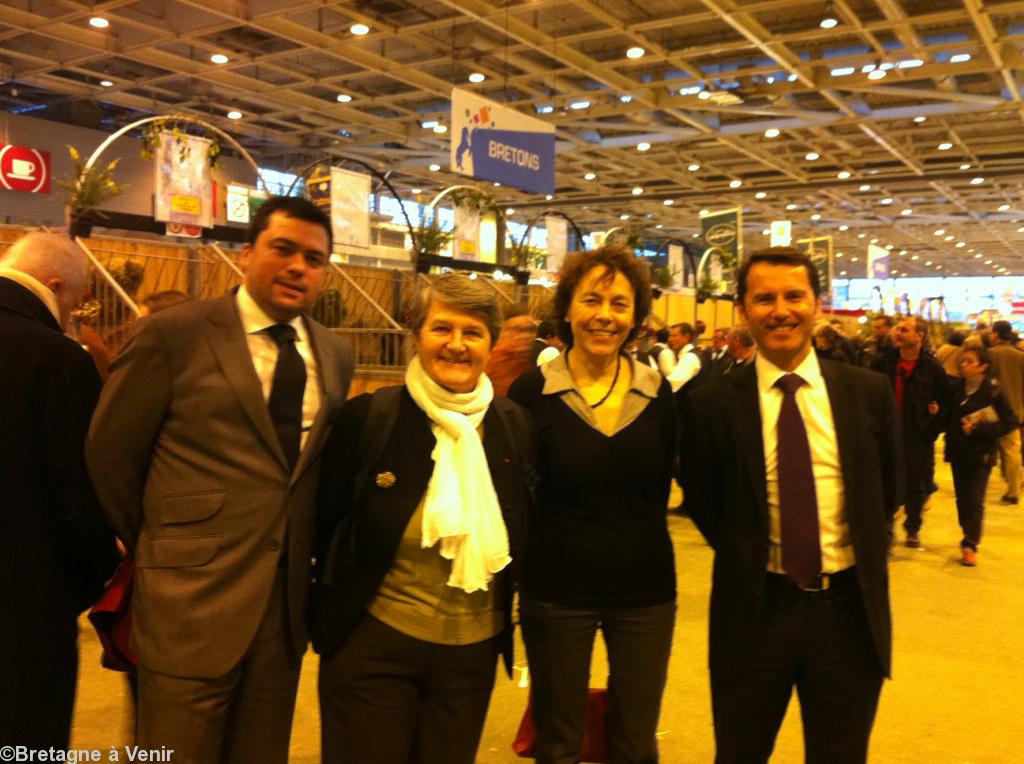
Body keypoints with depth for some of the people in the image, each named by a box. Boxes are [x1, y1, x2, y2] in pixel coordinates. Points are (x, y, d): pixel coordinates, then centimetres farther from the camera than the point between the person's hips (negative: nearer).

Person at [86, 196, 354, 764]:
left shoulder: (335, 355, 7)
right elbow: (109, 454, -3)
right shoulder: (172, 334, -8)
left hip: (288, 603, 5)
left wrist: (306, 554, 10)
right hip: (191, 602, -4)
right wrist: (158, 550, 5)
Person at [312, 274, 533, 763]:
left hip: (474, 651, 3)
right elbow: (324, 523, -3)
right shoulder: (367, 416, -11)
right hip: (371, 646, -3)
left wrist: (504, 617, 7)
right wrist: (328, 614, 0)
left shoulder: (514, 425, -3)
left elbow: (519, 534, 7)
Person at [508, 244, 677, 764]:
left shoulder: (659, 394, -1)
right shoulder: (532, 392, -8)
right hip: (556, 592, -2)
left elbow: (659, 487, 6)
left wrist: (637, 546, 0)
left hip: (645, 591, 2)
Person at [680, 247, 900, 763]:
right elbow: (701, 503, 2)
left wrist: (862, 560, 7)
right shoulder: (711, 403, -9)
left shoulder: (869, 392, -2)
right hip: (755, 608, -1)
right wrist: (748, 562, 2)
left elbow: (886, 492, 10)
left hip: (850, 607, 2)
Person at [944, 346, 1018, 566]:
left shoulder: (993, 392, -9)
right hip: (958, 452, 4)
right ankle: (970, 536, 28)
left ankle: (970, 545, 0)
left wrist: (978, 429, -18)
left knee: (974, 502, -6)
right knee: (962, 498, 11)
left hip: (981, 454, -4)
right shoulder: (955, 388, 1)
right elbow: (948, 418, 10)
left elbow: (1010, 422, -10)